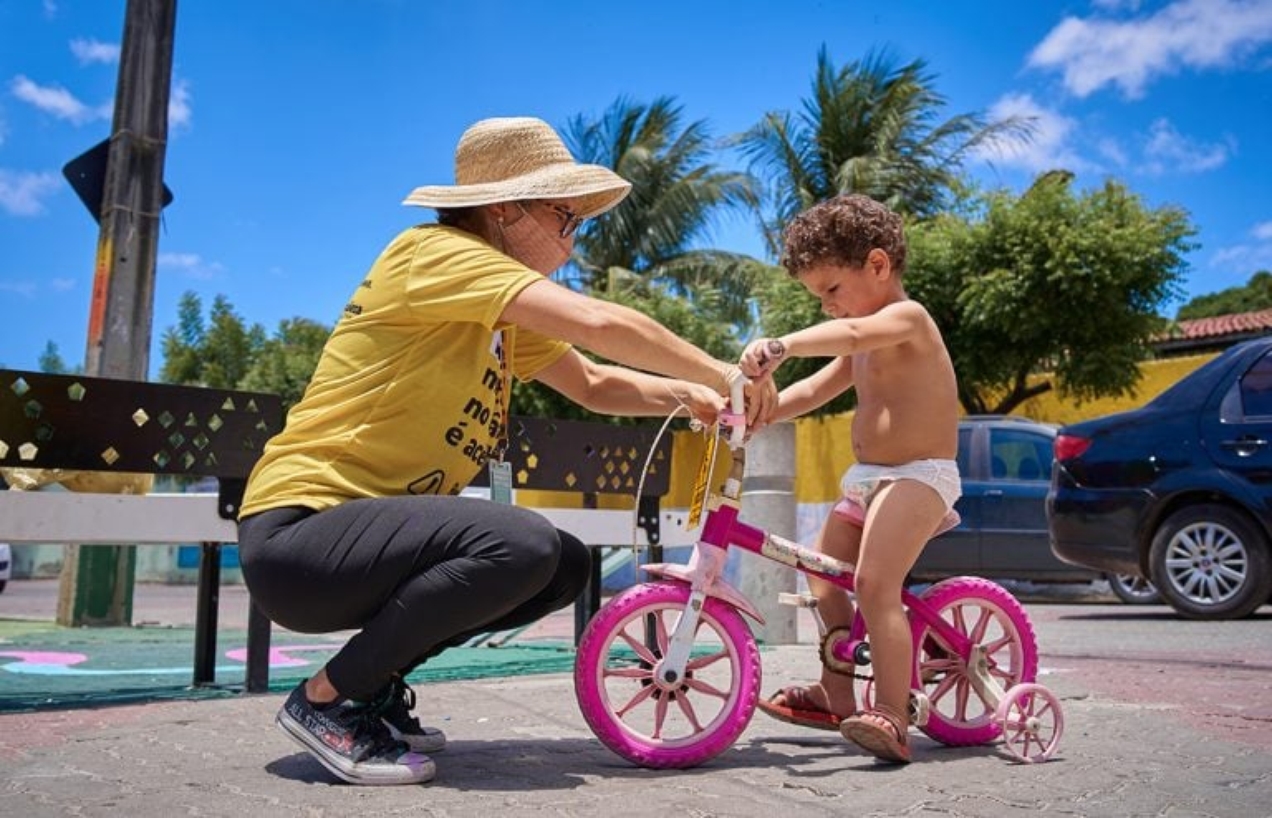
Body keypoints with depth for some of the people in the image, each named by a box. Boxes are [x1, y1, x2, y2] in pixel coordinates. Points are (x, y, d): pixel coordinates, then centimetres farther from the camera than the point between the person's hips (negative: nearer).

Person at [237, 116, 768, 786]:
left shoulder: (503, 311, 14)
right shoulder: (436, 251, -15)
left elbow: (592, 384, 16)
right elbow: (599, 324, -23)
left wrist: (687, 394, -1)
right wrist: (723, 374, -12)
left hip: (362, 525, 9)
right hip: (297, 528, -9)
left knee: (565, 564, 3)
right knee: (522, 544, -29)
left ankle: (376, 680, 13)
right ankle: (326, 699, -8)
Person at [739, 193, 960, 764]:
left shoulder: (907, 316, -13)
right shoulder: (863, 348, 17)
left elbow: (853, 332, -35)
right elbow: (813, 391, 15)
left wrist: (783, 345, -50)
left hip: (918, 475, -11)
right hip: (868, 478, 11)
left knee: (875, 583, -25)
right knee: (822, 570, 15)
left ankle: (891, 717, -23)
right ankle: (835, 694, 25)